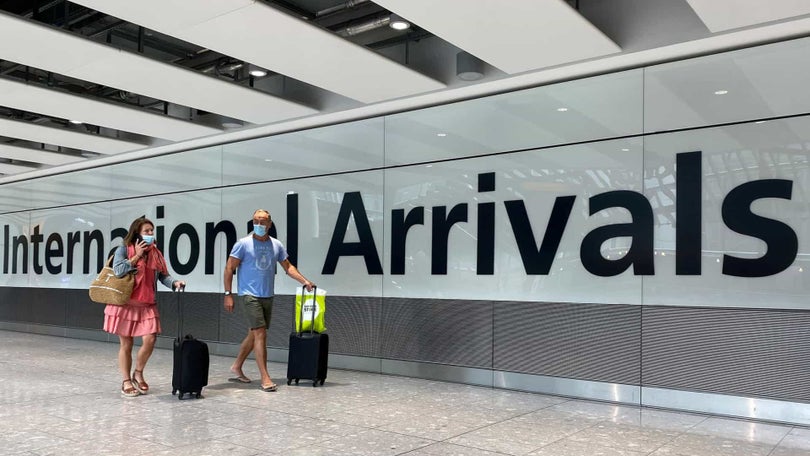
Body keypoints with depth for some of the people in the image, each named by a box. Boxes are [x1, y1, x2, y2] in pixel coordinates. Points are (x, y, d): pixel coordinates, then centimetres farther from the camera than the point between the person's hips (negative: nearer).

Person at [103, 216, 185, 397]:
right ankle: (126, 381, 18)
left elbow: (163, 276, 5)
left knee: (149, 339, -8)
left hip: (147, 305, 3)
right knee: (126, 344, 5)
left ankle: (138, 374, 16)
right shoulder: (124, 249, -4)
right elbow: (118, 270, -17)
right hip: (125, 303, -3)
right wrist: (137, 256, -15)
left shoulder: (156, 253, 9)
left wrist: (175, 283, -14)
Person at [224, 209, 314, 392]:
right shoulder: (243, 244, -6)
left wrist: (305, 281, 5)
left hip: (267, 296, 6)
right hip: (250, 295, -6)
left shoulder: (277, 245, 8)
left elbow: (288, 267, 17)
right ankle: (265, 378, -9)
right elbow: (229, 269, -5)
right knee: (260, 334, -12)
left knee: (253, 334, 14)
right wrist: (228, 294, -10)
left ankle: (237, 367, 33)